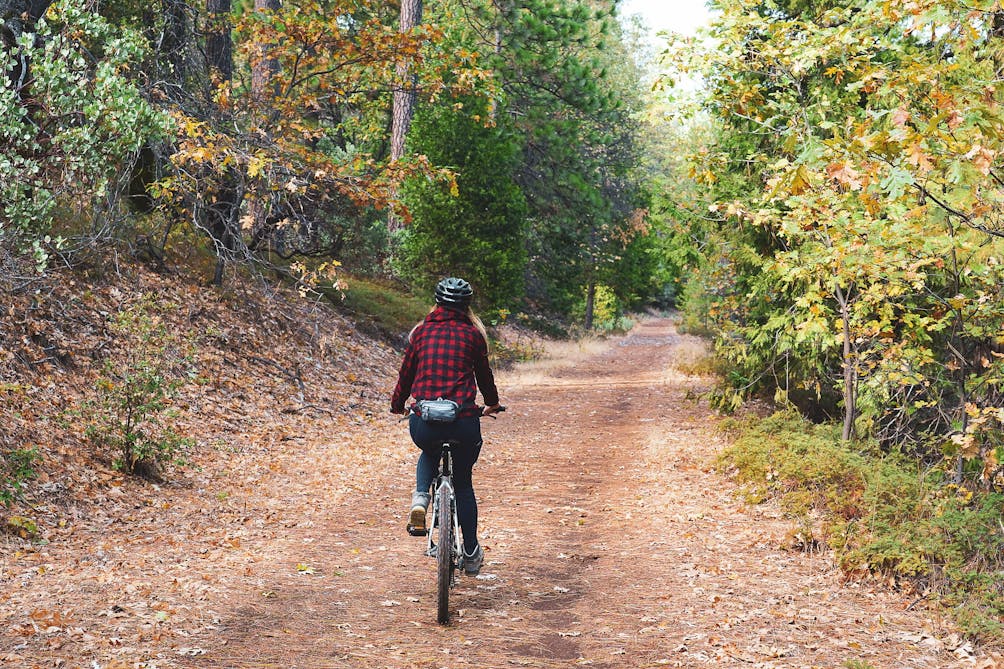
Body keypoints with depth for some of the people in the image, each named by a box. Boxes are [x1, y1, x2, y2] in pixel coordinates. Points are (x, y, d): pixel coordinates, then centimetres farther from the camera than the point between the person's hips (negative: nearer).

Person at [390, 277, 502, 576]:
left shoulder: (421, 332, 9)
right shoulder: (472, 334, 5)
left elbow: (406, 372, 15)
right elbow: (484, 374, 16)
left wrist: (397, 404, 33)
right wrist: (492, 404, 35)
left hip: (423, 424, 1)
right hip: (463, 422, -1)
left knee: (429, 454, 36)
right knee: (463, 483, 21)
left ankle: (420, 499, 8)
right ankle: (471, 554, 27)